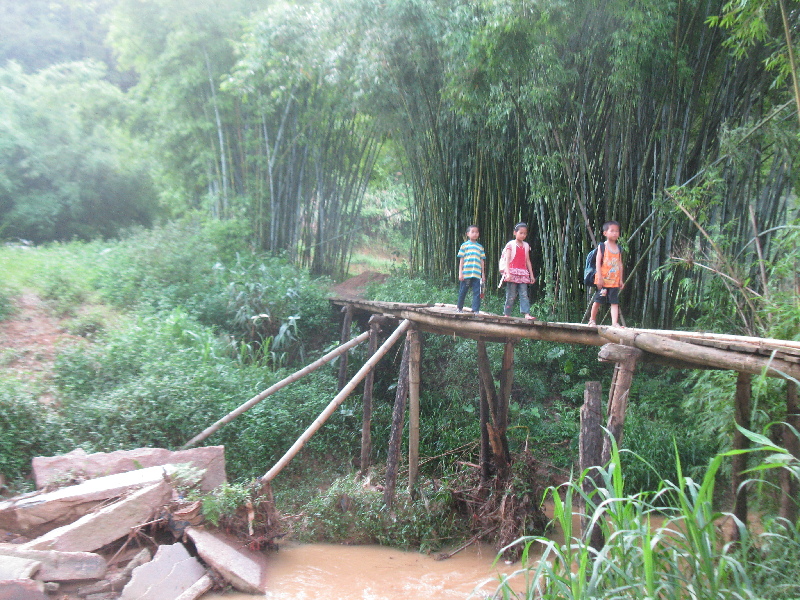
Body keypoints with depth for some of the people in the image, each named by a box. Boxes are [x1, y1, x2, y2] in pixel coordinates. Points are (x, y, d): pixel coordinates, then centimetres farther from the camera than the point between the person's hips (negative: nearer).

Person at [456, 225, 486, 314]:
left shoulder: (480, 247, 14)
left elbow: (482, 261, 14)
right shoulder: (464, 245, 7)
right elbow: (461, 260, 5)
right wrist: (460, 273, -2)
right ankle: (460, 308, 22)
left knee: (477, 293, -4)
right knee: (462, 292, 6)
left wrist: (483, 274, 10)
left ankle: (476, 310, -1)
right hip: (466, 273, -2)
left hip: (477, 274, 2)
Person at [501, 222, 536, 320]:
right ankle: (507, 314, 4)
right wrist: (508, 273, -20)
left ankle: (526, 314, -14)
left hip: (523, 273, 4)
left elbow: (528, 261, 16)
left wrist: (531, 275, 12)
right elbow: (507, 260, -8)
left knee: (524, 294, -6)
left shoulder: (526, 245, 15)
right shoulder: (511, 244, 0)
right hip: (512, 272, -4)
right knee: (511, 295, -3)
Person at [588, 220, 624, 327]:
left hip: (615, 281, 4)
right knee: (598, 300, 5)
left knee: (615, 302, -3)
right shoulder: (602, 247, -4)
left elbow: (620, 264, 12)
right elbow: (598, 263, -8)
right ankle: (592, 319, 21)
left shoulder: (618, 248, 10)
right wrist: (599, 278, -15)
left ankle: (615, 322, -7)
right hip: (603, 280, -4)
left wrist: (621, 280, 9)